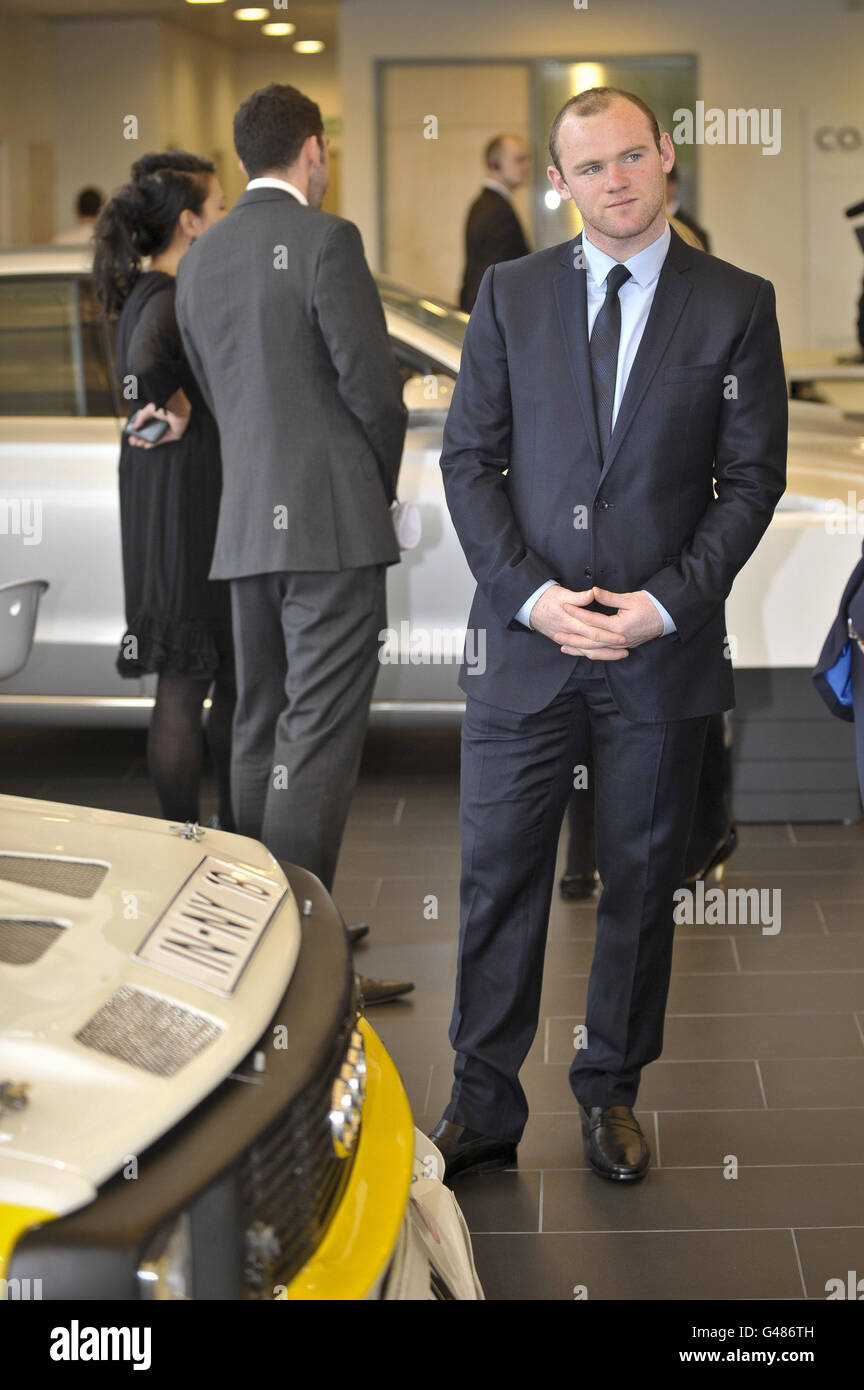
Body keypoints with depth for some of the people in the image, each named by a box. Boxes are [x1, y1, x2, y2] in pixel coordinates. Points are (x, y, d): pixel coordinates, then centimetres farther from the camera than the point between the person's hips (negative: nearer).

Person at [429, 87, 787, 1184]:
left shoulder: (737, 305, 3)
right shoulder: (510, 294, 6)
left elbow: (752, 476, 1)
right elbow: (469, 459, 4)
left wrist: (665, 603, -11)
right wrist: (533, 594, -9)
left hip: (664, 645, 0)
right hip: (526, 639, 1)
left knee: (641, 879, 10)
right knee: (499, 878, 3)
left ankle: (611, 1093, 28)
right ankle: (482, 1108, 16)